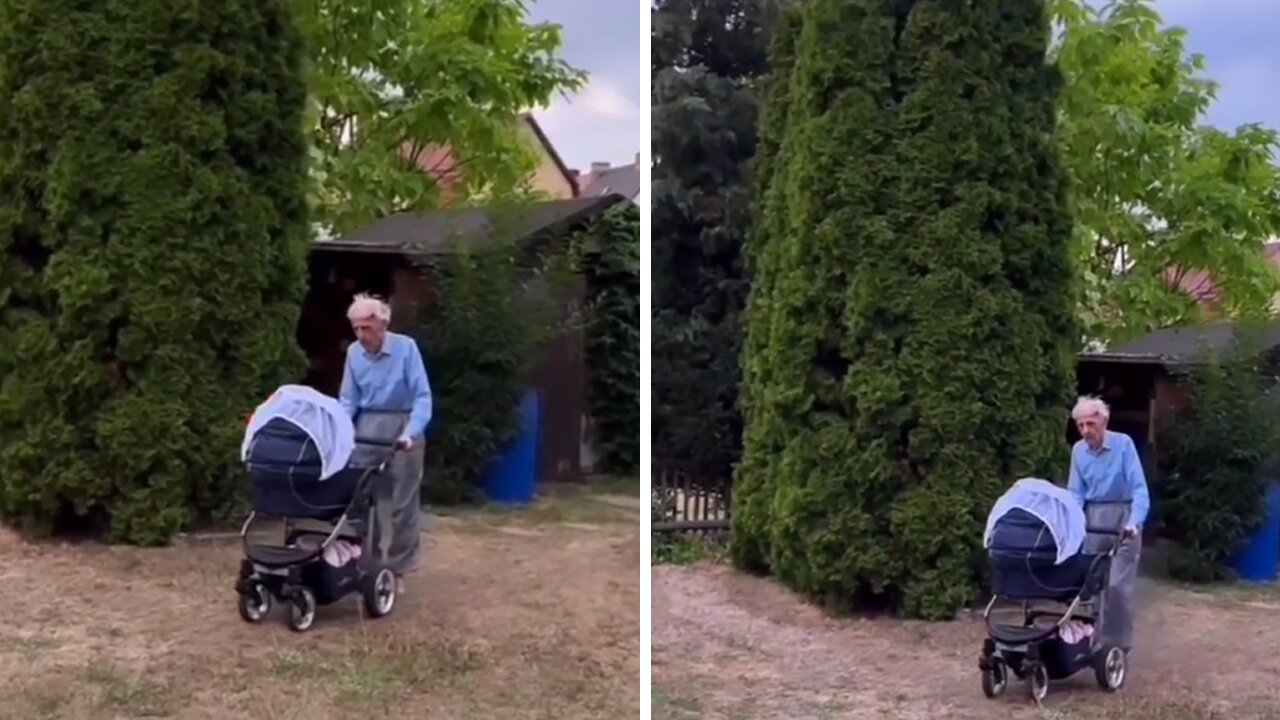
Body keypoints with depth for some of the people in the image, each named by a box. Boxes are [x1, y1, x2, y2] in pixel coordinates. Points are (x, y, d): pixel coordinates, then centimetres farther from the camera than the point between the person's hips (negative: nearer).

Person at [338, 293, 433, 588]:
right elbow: (348, 400, 6)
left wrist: (410, 433, -30)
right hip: (367, 426, 4)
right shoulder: (353, 352, -3)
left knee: (402, 504, 2)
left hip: (402, 425, -4)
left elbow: (422, 396, -18)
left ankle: (397, 569, 11)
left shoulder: (406, 347, -16)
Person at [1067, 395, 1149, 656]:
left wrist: (1134, 523, -32)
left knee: (1118, 584, -8)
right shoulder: (1078, 450, -3)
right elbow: (1075, 492, 3)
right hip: (1092, 517, 4)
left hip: (1122, 516, -4)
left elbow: (1139, 488, -19)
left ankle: (1119, 644, 1)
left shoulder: (1123, 444, -16)